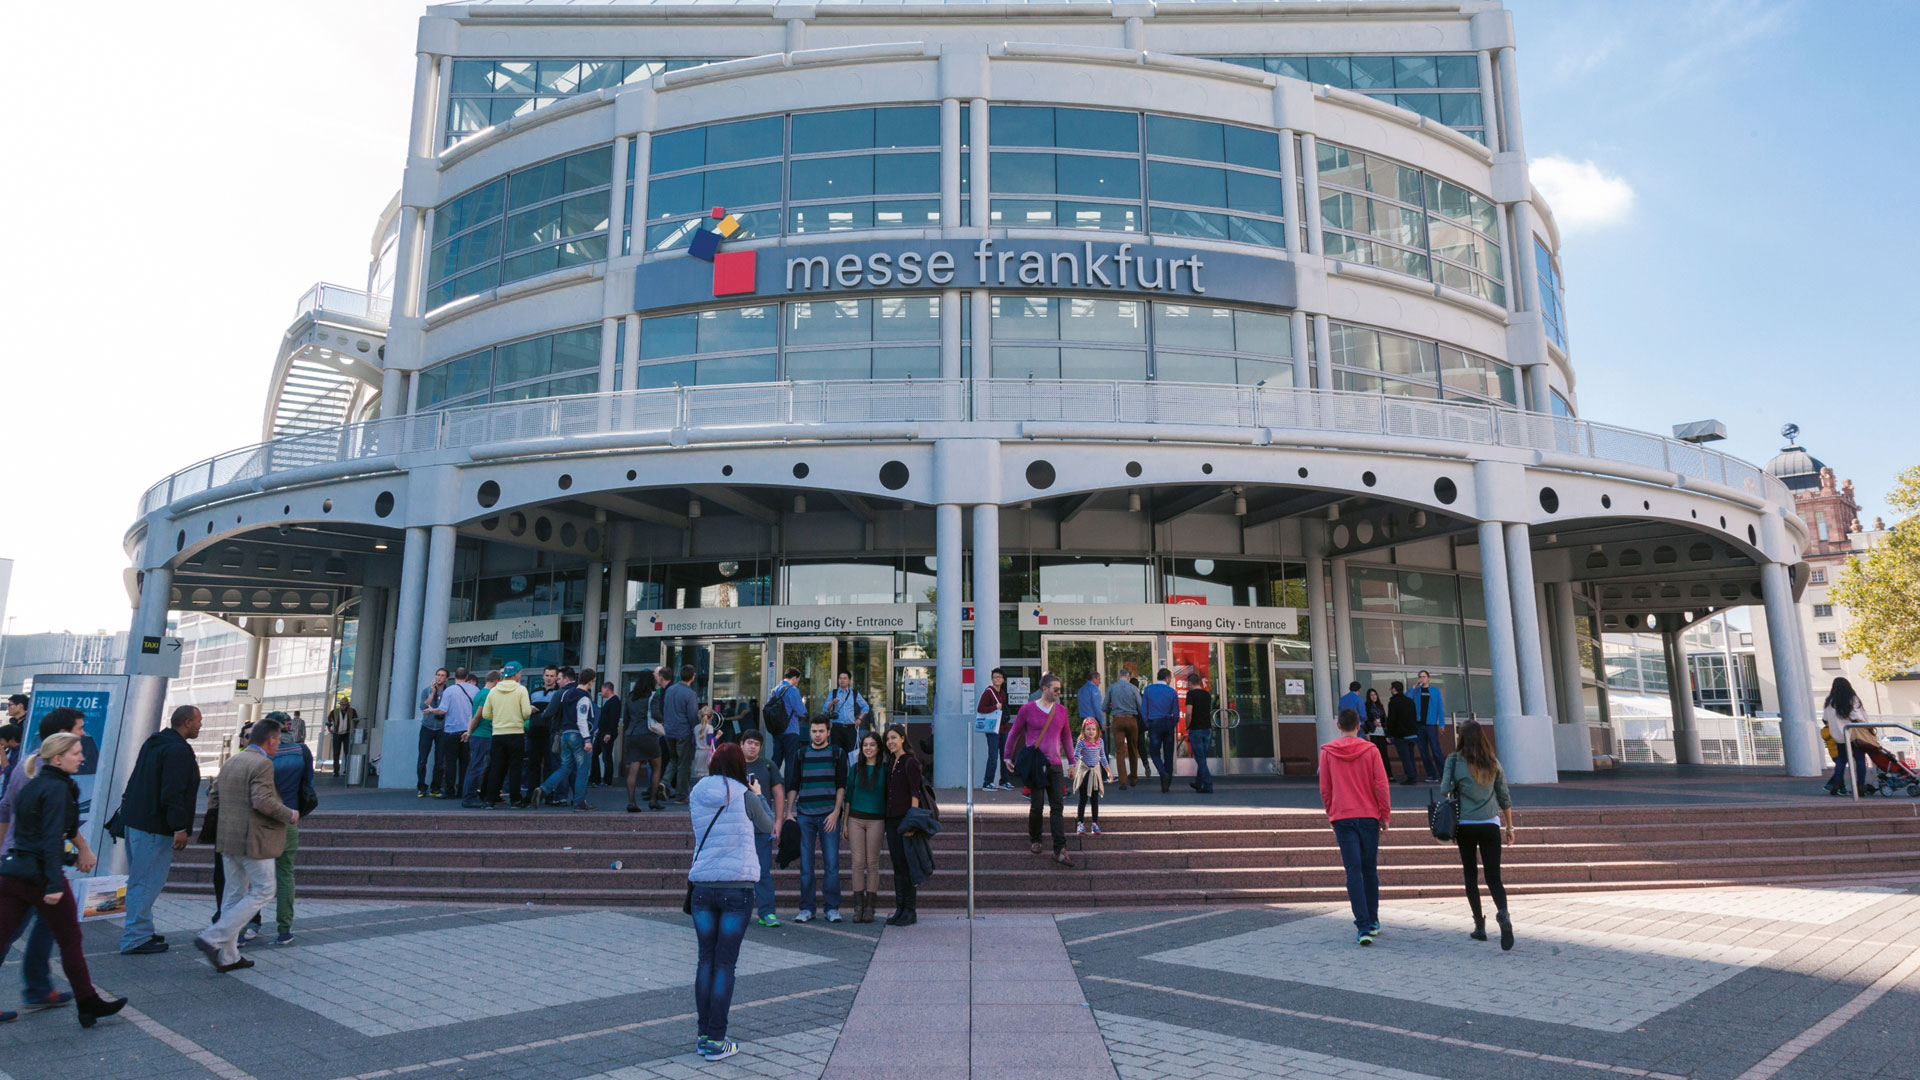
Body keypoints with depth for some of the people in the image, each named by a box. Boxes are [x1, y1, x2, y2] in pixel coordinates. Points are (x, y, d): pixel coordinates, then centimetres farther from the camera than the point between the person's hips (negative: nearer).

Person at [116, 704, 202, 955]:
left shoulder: (152, 743, 14)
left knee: (139, 880, 18)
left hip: (134, 821, 10)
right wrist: (180, 828, -22)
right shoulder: (179, 750, -18)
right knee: (147, 882, -4)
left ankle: (141, 931, 28)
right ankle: (135, 939, 1)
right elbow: (173, 793, -23)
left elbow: (136, 783, 21)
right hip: (154, 827, -10)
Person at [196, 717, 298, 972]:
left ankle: (227, 956, 16)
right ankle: (213, 939, -6)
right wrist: (290, 815, -10)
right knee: (263, 892, 1)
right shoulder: (262, 764, -15)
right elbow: (263, 801, -24)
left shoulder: (229, 763, 13)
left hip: (228, 839, 9)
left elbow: (213, 801, 16)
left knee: (235, 894, 14)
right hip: (253, 841, -9)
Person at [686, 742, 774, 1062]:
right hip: (737, 887, -3)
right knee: (725, 964, 2)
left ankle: (704, 1036, 18)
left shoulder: (696, 796, 4)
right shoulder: (744, 796, -7)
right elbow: (768, 826, 8)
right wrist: (759, 795, 23)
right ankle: (716, 1041, 6)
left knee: (706, 961, 13)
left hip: (702, 888, 4)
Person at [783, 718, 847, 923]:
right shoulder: (800, 754, 12)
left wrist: (836, 812, -7)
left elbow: (841, 785, 3)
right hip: (804, 815, 2)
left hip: (829, 815, -2)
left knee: (831, 864, -2)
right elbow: (793, 785, 13)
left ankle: (832, 908, 6)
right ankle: (806, 908, 11)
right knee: (806, 864, 3)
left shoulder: (837, 754, 6)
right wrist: (789, 812, 4)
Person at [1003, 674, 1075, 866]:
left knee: (1057, 807, -2)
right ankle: (1034, 839, 27)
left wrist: (1072, 761, 16)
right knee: (1037, 806, 2)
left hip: (1055, 766, 3)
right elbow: (1013, 734, 7)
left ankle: (1060, 850, -3)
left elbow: (1066, 737, 18)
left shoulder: (1061, 710, 8)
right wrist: (1007, 757, 8)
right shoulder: (1027, 710, -3)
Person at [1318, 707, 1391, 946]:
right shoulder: (1370, 750, -1)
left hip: (1342, 818, -1)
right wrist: (1385, 815, 6)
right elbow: (1381, 785, -3)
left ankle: (1363, 927, -11)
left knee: (1353, 871, -3)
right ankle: (1373, 921, 25)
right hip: (1369, 816, 1)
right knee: (1370, 869, 14)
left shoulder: (1327, 752, 0)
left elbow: (1324, 789, 4)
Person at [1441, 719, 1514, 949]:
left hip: (1465, 825, -1)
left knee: (1471, 876, 11)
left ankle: (1479, 925, 11)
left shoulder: (1454, 761, -4)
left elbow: (1444, 792, -8)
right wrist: (1509, 827, 19)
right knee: (1494, 877, 3)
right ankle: (1503, 914, -23)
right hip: (1490, 825, 2)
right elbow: (1505, 798, 10)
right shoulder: (1493, 763, 4)